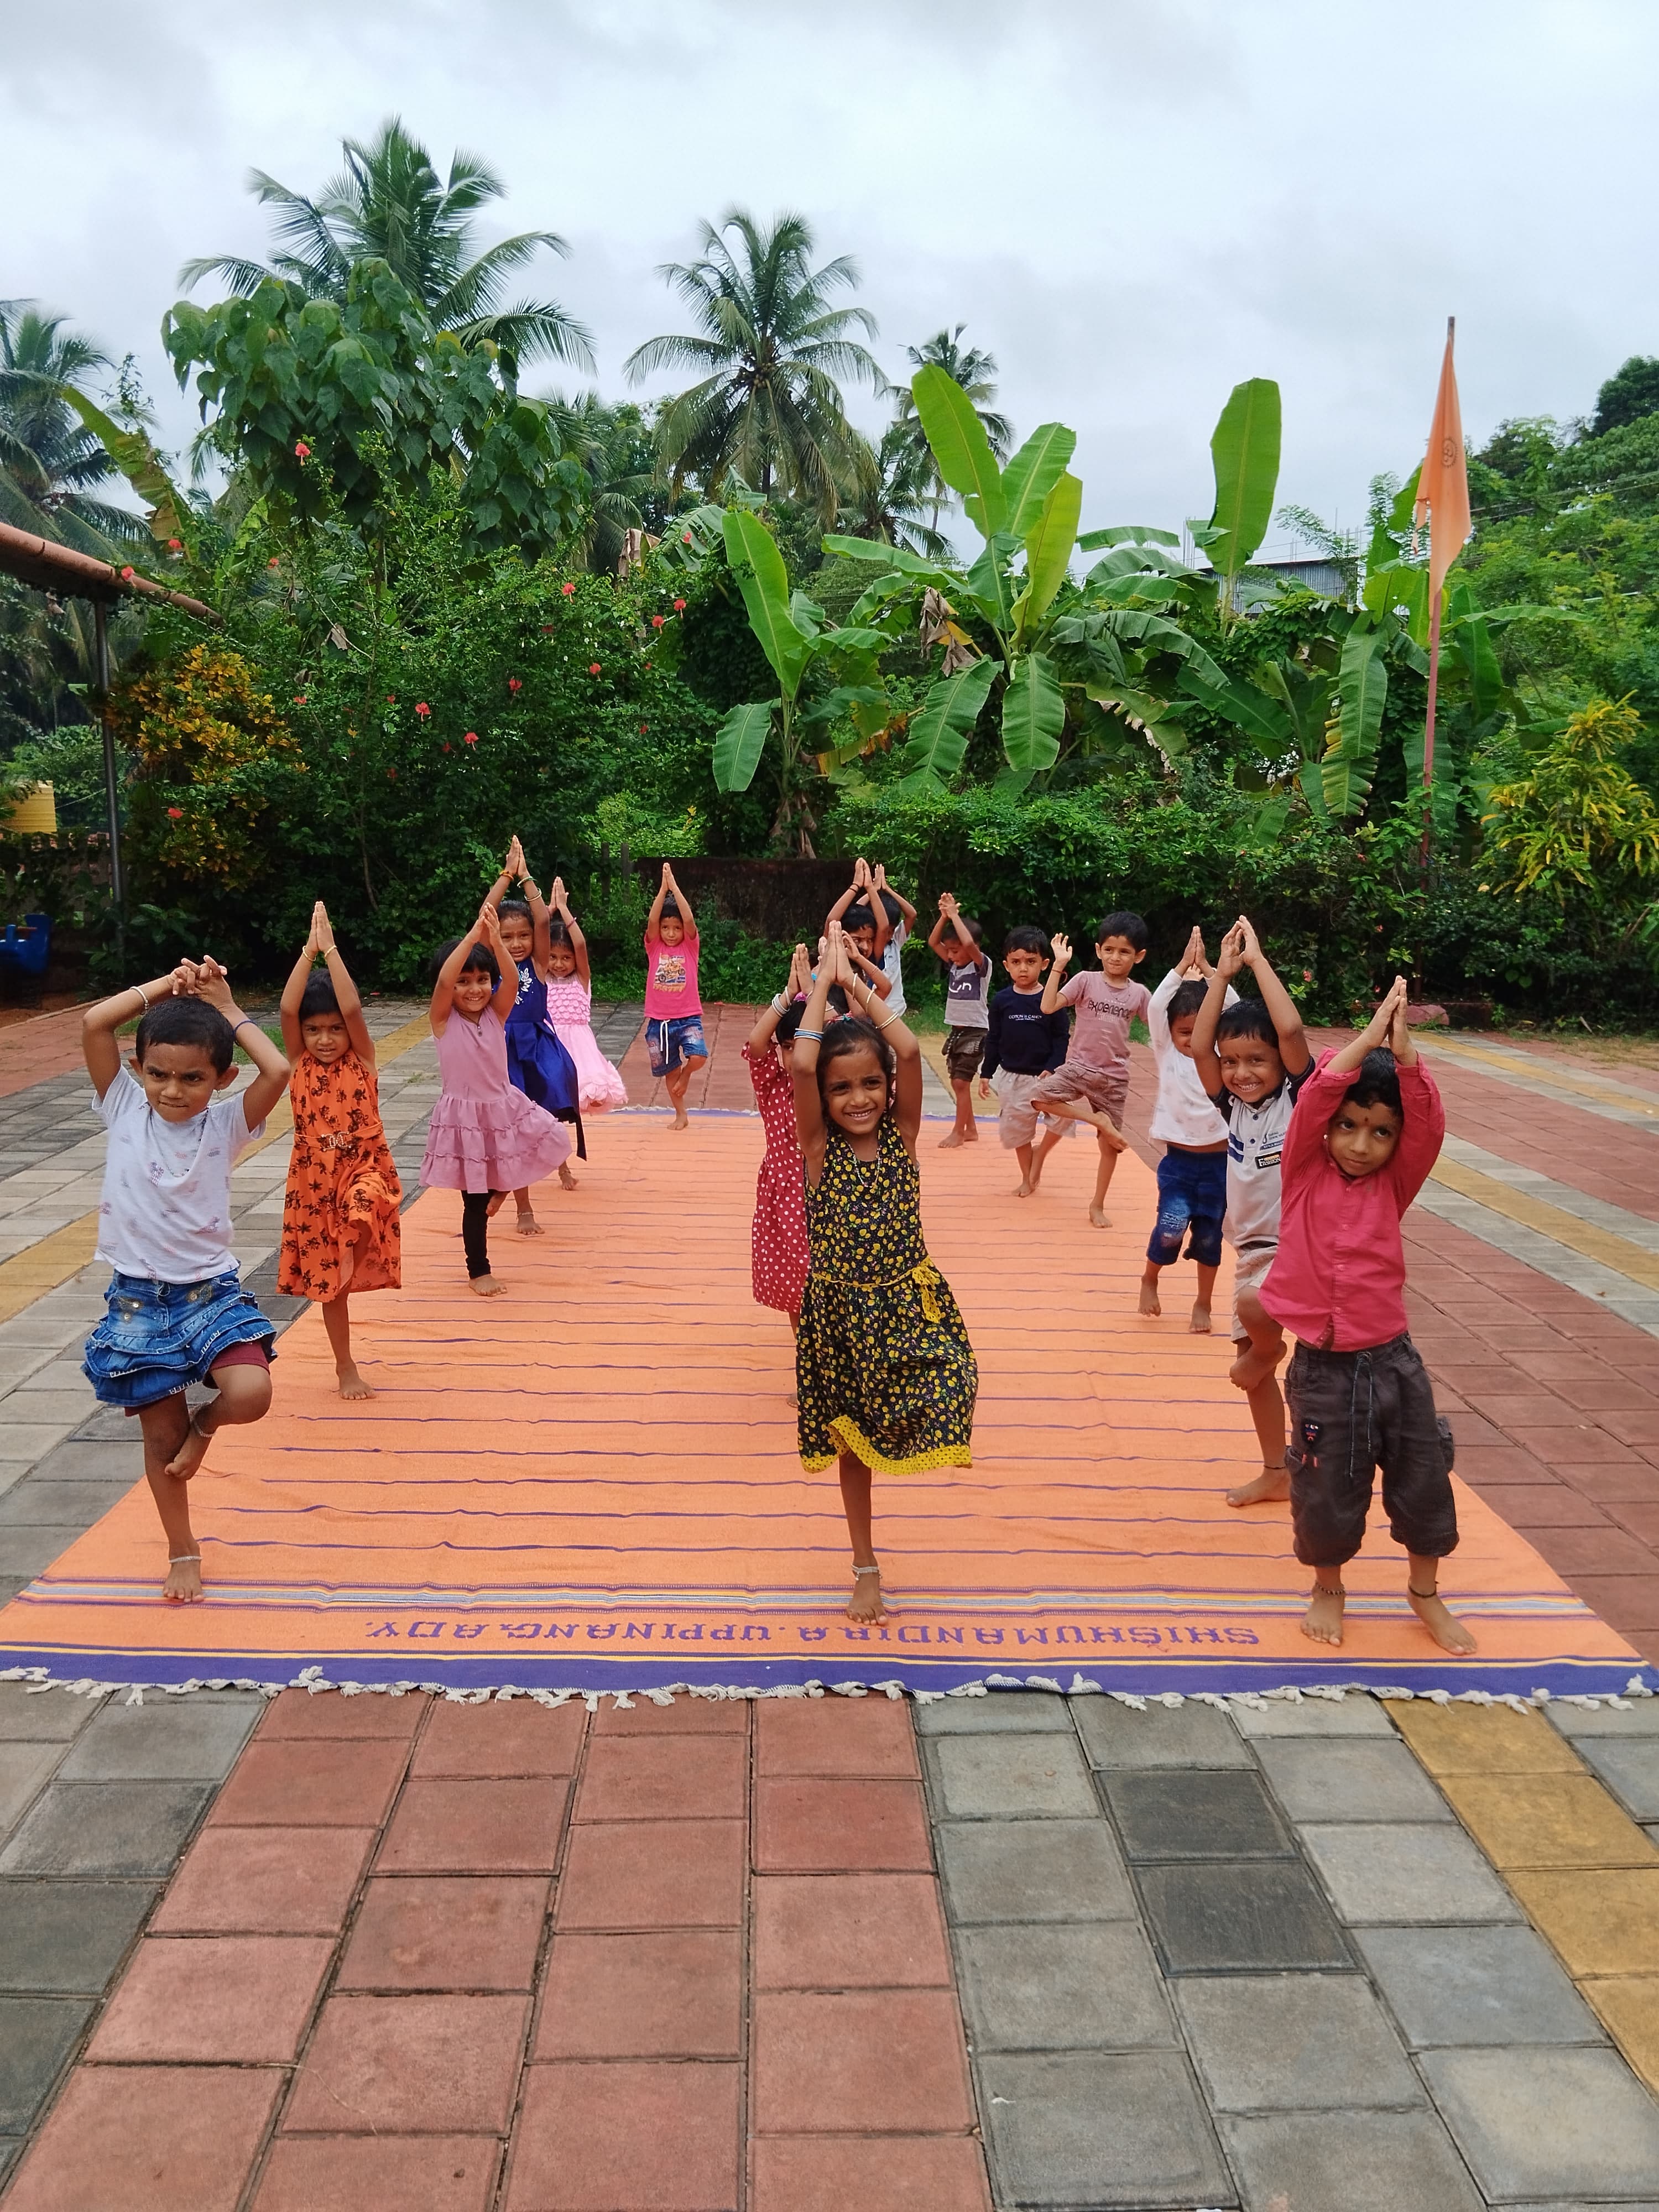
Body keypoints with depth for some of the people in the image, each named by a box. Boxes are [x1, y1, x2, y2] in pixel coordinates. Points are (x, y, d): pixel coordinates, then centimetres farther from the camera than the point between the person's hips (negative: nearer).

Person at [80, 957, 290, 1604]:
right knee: (160, 1435, 10)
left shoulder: (226, 1123, -6)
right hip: (137, 1301, 1)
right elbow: (92, 1023, -15)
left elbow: (278, 1071, -23)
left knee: (251, 1393, -23)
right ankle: (182, 1551, 32)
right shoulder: (124, 1109, -4)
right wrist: (165, 986, -11)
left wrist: (227, 1008, -12)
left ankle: (205, 1425, 14)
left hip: (211, 1292, -1)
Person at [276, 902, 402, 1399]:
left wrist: (331, 949, -20)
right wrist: (310, 949, -20)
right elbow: (287, 1008, -17)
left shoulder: (362, 1060, -6)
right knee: (325, 1279, 9)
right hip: (314, 1179, 2)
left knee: (363, 1205, -40)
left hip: (363, 1167, -2)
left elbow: (352, 1008, -22)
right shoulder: (299, 1063, -2)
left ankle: (356, 1254, -10)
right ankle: (345, 1366, 23)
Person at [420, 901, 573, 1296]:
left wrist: (495, 941, -36)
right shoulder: (443, 1020, -11)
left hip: (504, 1109, 4)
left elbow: (512, 981, -21)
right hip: (465, 1117, -4)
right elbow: (443, 981, -30)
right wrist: (472, 936, -36)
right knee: (476, 1201, 4)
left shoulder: (496, 1014, -3)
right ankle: (478, 1271, 23)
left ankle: (501, 1189, 29)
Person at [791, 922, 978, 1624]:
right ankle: (866, 1567, 31)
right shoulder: (819, 1147, -9)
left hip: (909, 1305, 1)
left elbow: (910, 1050, -19)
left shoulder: (901, 1136, -5)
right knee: (851, 1442, 13)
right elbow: (801, 1063, -25)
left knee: (941, 1399, -20)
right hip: (839, 1314, -1)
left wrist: (856, 981, -11)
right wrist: (826, 979, -15)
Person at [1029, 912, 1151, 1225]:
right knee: (1041, 1097, -29)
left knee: (1110, 1145, 4)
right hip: (1079, 1067, -2)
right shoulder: (1086, 981, -5)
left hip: (1115, 1078, 2)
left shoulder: (1139, 994, 3)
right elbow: (1048, 1007, -16)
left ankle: (1098, 1205, 22)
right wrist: (1059, 965, -21)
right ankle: (1097, 1119, -10)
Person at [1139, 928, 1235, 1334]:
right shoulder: (1167, 1055, -1)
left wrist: (1207, 969, -15)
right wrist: (1183, 966, -17)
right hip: (1178, 1159, -2)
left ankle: (1203, 1303, 24)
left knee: (1209, 1232, 8)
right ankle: (1150, 1279, 11)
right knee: (1173, 1222, -17)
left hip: (1217, 1160, 2)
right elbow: (1156, 1006, -14)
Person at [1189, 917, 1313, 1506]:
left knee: (1254, 1308, -35)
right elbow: (1199, 1046, -9)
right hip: (1251, 1249, 7)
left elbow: (1291, 1028, -26)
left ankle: (1268, 1347, 0)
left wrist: (1256, 958, -19)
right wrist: (1222, 973, -10)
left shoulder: (1298, 1096, -11)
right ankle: (1275, 1473, 30)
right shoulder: (1232, 1106, 3)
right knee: (1253, 1371, 14)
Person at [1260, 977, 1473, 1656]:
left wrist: (1404, 1053, -27)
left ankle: (1425, 1593, 37)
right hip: (1323, 1368, -2)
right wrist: (1367, 1038, -24)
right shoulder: (1305, 1174, -4)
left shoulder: (1393, 1186, -1)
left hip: (1393, 1359, 2)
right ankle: (1328, 1587, 37)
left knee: (1424, 1480, 13)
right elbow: (1312, 1101, -19)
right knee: (1327, 1492, 10)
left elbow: (1429, 1125, -16)